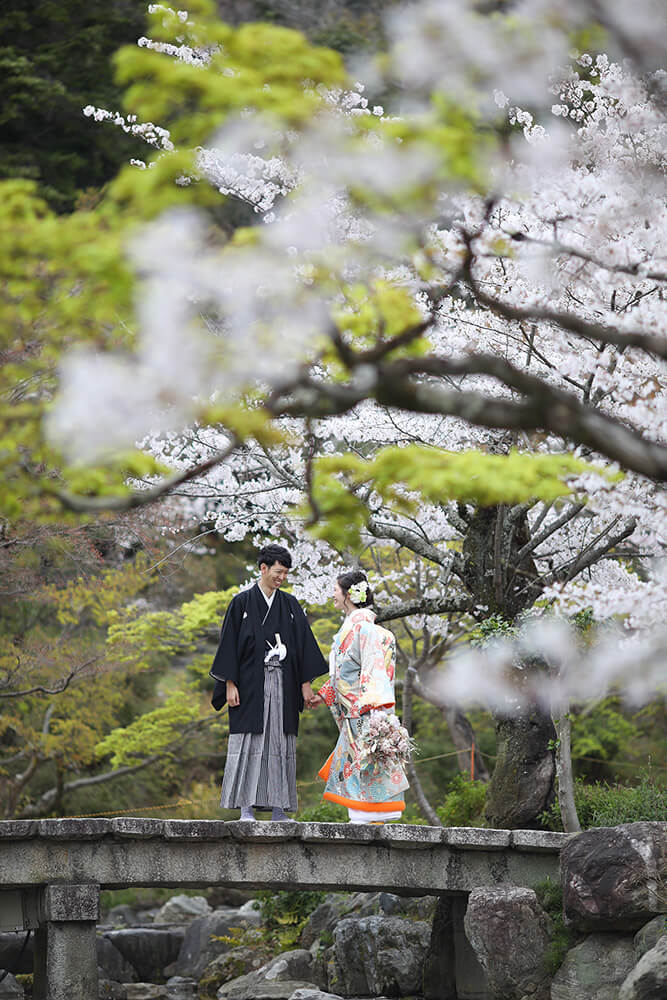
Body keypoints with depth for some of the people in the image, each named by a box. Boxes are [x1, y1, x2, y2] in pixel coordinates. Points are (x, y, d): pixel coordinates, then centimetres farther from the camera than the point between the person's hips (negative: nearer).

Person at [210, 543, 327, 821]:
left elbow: (303, 644, 11)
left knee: (281, 744, 2)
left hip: (282, 685, 4)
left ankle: (278, 808, 4)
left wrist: (306, 683, 4)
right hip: (251, 683, -4)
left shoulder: (290, 605, 11)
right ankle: (246, 808, -5)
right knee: (249, 743, -5)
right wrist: (230, 684, -9)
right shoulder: (242, 603, 1)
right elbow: (229, 643, -2)